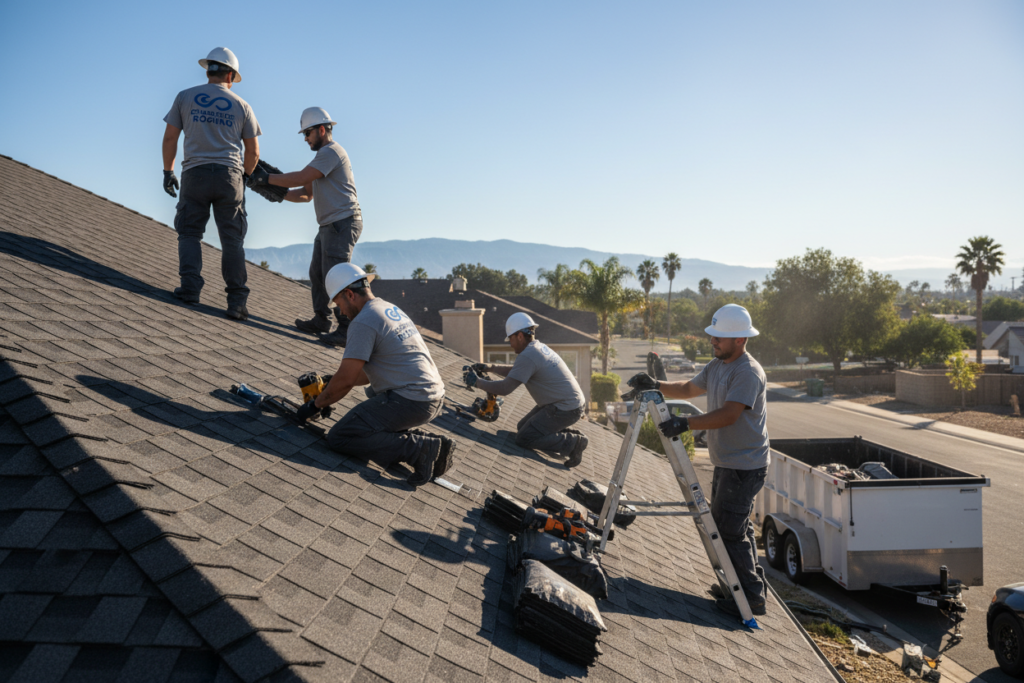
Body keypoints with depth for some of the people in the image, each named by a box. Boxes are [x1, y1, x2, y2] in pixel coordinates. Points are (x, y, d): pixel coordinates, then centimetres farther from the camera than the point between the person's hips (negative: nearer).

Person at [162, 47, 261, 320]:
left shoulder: (185, 97, 9)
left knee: (189, 233, 10)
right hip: (229, 175, 0)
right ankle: (237, 301, -1)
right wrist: (244, 175, 26)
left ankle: (190, 287, -7)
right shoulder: (241, 105, 8)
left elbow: (170, 138, 7)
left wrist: (168, 171, 16)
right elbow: (253, 151, 10)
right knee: (233, 240, 2)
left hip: (195, 173, 0)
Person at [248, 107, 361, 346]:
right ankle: (321, 321, 21)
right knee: (317, 273, 12)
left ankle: (347, 330, -9)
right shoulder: (323, 156, 23)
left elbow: (300, 178, -17)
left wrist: (267, 178, -8)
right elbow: (306, 194, 21)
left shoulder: (331, 151, -10)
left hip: (343, 222, -11)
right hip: (330, 225, 11)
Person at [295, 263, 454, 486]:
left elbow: (345, 380, -10)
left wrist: (315, 405, 5)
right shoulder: (392, 309, 18)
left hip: (410, 401, -10)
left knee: (340, 437, -6)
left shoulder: (363, 322, -11)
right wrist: (334, 383, 29)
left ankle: (420, 449, -15)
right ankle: (414, 435, 10)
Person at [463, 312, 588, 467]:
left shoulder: (527, 356, -21)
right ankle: (569, 433, 16)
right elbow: (516, 371, 24)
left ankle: (572, 443, -5)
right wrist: (490, 367, 14)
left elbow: (505, 388, -23)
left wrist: (477, 382, -12)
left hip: (565, 409, -10)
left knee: (524, 438, -8)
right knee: (523, 427, 18)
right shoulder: (540, 347, 9)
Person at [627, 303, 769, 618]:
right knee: (736, 527, 17)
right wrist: (656, 385, 7)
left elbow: (728, 415, -29)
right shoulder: (717, 366, 10)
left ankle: (751, 598, 2)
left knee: (729, 530, -8)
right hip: (726, 463, 10)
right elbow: (688, 389, 21)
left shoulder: (748, 372, -20)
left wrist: (685, 423, -35)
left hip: (744, 467, -10)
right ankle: (743, 584, 29)